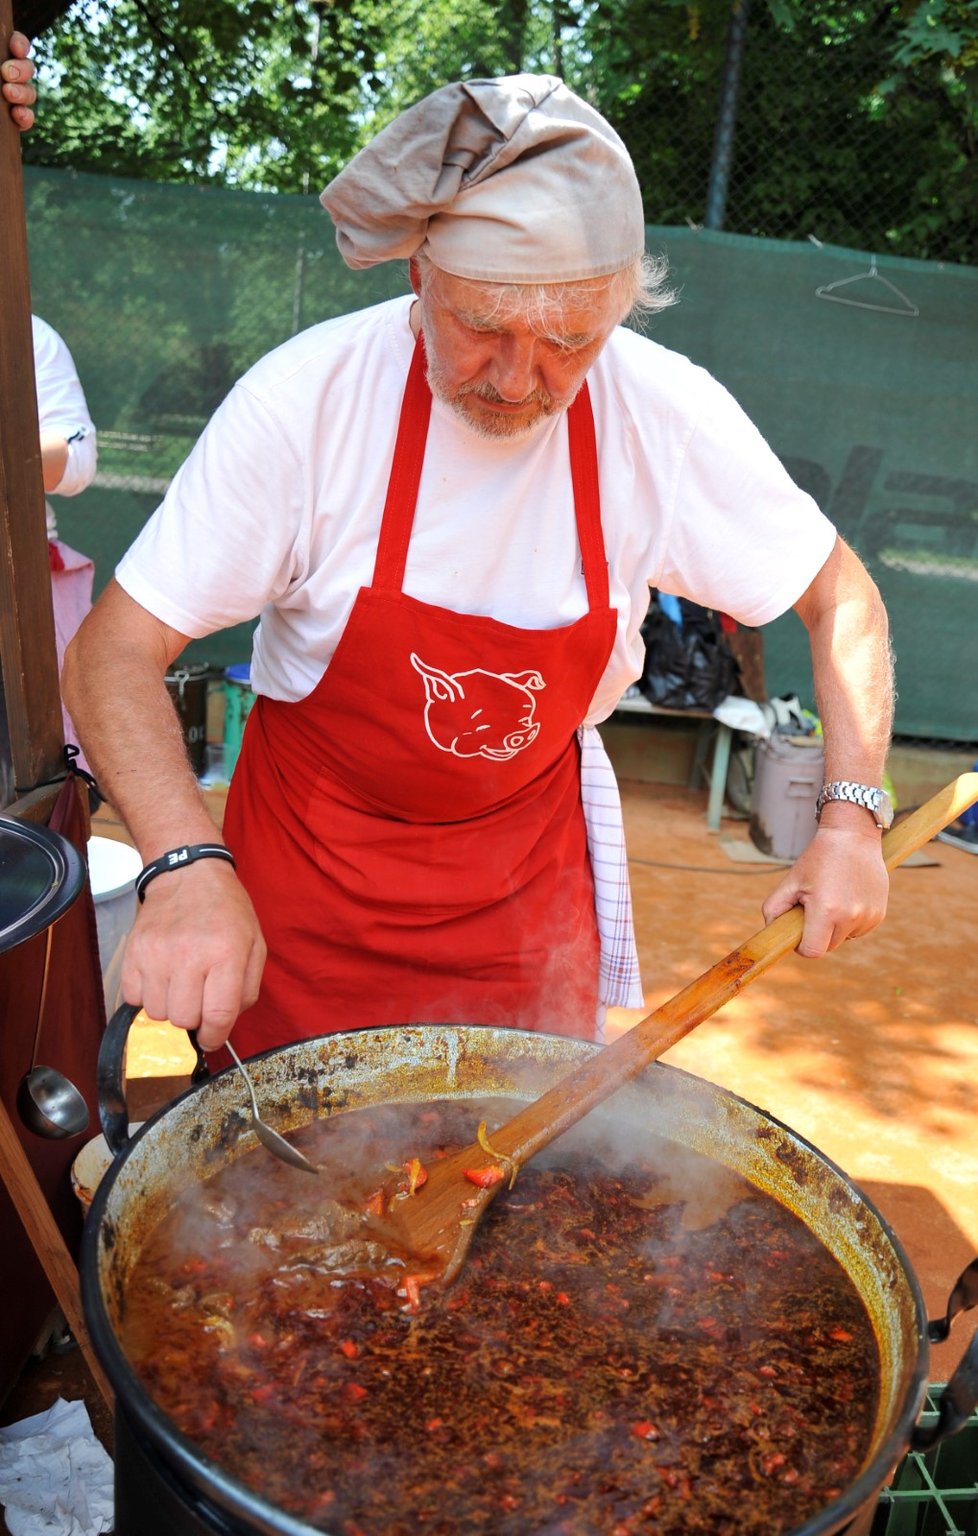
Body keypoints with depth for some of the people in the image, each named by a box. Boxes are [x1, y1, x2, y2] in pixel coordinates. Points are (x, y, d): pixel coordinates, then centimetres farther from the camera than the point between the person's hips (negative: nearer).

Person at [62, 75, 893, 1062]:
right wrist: (187, 864, -37)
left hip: (529, 873, 2)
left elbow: (840, 597, -4)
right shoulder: (305, 398, -23)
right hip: (309, 871, -1)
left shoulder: (666, 416, -18)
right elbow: (111, 653, -21)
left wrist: (852, 817, -15)